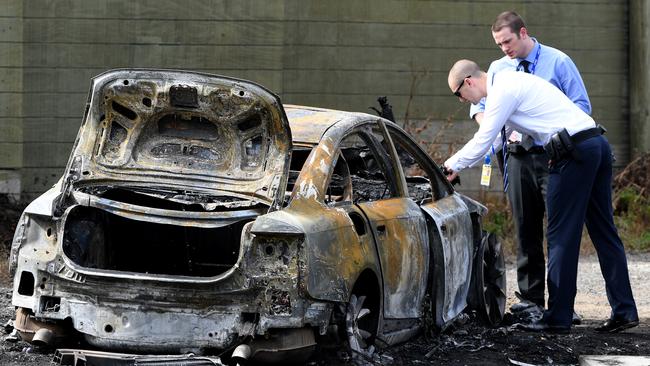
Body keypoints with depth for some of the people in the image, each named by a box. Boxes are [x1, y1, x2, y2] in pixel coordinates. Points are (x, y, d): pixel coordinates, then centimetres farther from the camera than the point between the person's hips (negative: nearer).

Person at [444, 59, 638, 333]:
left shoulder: (502, 91, -6)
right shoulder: (511, 82, 25)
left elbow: (483, 142, -4)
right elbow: (497, 139, 34)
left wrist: (451, 165, 11)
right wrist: (457, 166, 33)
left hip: (573, 152, -10)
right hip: (598, 144, 10)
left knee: (561, 235, -4)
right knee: (604, 232, 10)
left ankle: (558, 318, -1)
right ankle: (624, 311, 9)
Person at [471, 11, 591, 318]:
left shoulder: (558, 62, -1)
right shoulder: (498, 69, 12)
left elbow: (581, 106, -1)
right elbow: (479, 106, 21)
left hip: (553, 156, -4)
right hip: (518, 156, 4)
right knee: (526, 229, 8)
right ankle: (530, 297, 14)